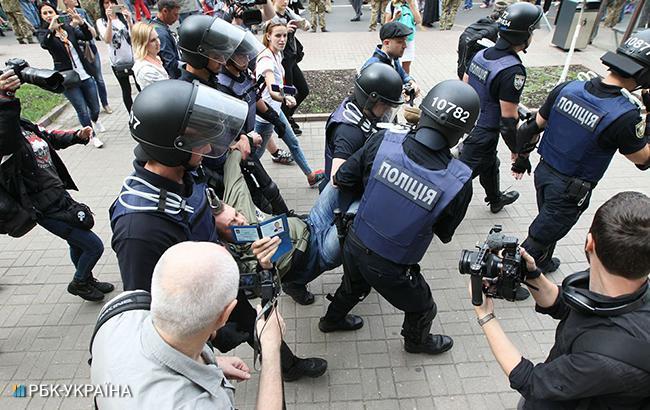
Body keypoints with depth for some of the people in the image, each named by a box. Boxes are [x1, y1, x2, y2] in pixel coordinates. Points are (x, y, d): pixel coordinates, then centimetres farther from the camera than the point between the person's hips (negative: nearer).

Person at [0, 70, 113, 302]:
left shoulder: (24, 125, 5)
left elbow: (50, 137, 24)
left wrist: (77, 136, 7)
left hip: (59, 197, 9)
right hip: (47, 210, -9)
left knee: (77, 245, 25)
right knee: (94, 246, 0)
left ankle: (86, 280, 47)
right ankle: (78, 283, 26)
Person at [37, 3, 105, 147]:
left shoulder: (69, 28, 7)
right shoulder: (43, 33, 0)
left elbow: (88, 37, -8)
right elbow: (44, 44, -22)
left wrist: (81, 23, -25)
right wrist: (51, 28, -38)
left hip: (85, 75, 3)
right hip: (67, 79, -2)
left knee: (95, 107, 13)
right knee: (82, 110, -1)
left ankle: (95, 120, 48)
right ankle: (92, 136, 20)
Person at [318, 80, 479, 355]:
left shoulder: (384, 140, -22)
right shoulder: (459, 181, -26)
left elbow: (343, 180, -10)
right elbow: (445, 234, -8)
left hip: (354, 246, 4)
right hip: (390, 268, -3)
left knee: (354, 285, 37)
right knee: (422, 308, 30)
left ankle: (332, 319, 65)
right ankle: (417, 341, 60)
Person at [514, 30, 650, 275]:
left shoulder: (568, 88, -10)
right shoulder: (625, 115, -26)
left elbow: (533, 126, 1)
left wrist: (522, 157, 15)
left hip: (543, 172, 7)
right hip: (570, 190, -6)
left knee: (550, 222, 30)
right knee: (540, 236, 10)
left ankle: (542, 263, 53)